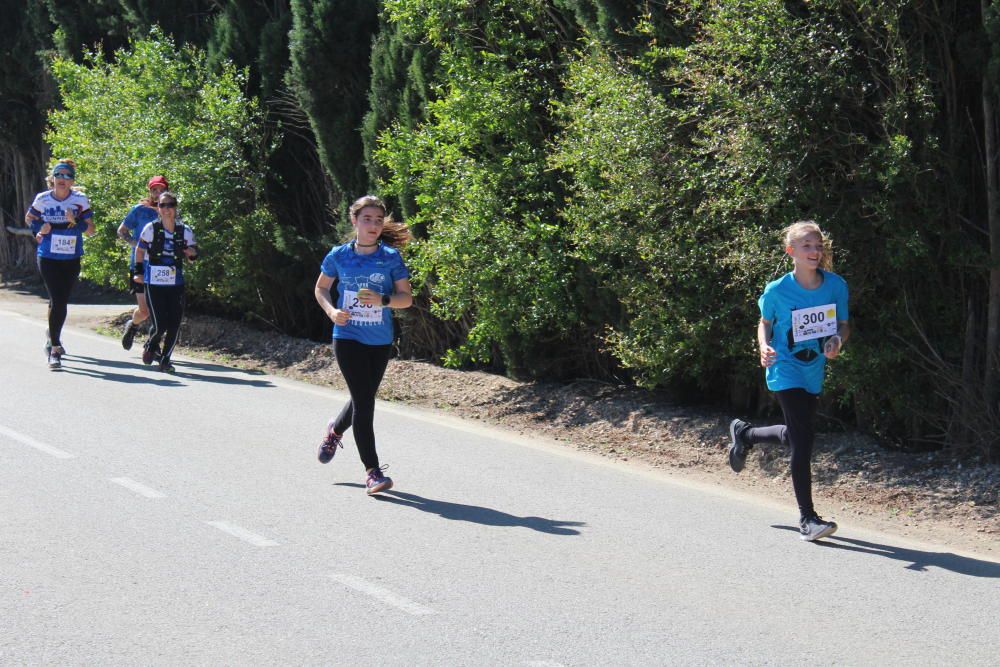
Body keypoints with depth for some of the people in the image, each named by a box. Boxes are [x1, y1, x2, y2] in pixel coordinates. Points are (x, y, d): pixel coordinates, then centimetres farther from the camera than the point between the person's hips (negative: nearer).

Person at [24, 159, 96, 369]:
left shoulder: (80, 200, -3)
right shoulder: (42, 199, -2)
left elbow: (91, 230, -2)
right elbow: (29, 218, 16)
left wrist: (75, 222, -19)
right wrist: (39, 229, -4)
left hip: (71, 259, 2)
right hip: (48, 258, -2)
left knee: (61, 301, 12)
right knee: (57, 301, -12)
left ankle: (52, 337, 39)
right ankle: (55, 348, -10)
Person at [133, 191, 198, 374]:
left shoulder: (185, 231, 2)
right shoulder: (151, 228, -4)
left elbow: (193, 253, 13)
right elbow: (140, 250, 9)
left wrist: (191, 252, -9)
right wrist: (138, 271, 5)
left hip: (175, 283, 3)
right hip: (154, 283, -3)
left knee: (174, 324, -3)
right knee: (160, 325, -8)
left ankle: (165, 359, 15)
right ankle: (151, 346, 25)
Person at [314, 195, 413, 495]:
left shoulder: (391, 257, -4)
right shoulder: (339, 255, -2)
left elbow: (407, 298, -2)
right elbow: (321, 288, 11)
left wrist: (383, 300, -22)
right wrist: (332, 311, -8)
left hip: (380, 341, 2)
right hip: (348, 337, -2)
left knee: (364, 399, 17)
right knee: (364, 401, -10)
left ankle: (335, 430, 50)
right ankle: (372, 471, -6)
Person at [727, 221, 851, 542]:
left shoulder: (836, 285, -5)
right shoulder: (777, 290, -12)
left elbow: (844, 325, 6)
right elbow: (765, 323, 5)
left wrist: (837, 341, -16)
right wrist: (764, 346, -15)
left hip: (814, 371, 5)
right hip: (786, 370, -5)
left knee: (797, 435, 20)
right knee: (803, 441, -12)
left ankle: (744, 434, 50)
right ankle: (807, 519, -5)